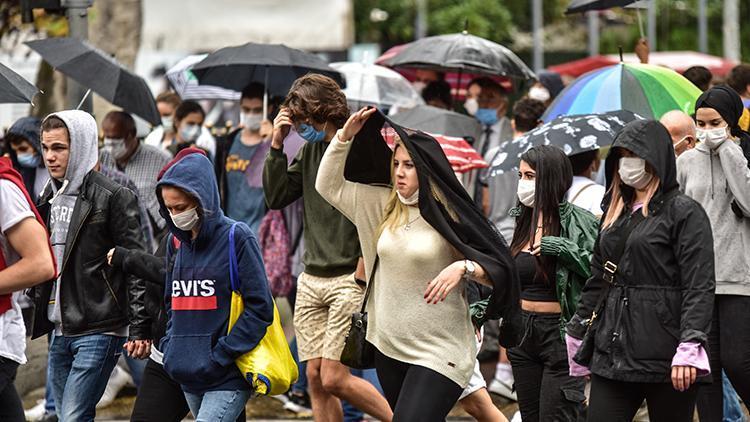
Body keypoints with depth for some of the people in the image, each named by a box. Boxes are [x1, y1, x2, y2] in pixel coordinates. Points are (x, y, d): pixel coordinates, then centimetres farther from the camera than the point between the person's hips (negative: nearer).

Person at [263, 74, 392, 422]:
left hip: (349, 279, -7)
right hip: (312, 280, 7)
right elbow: (276, 198, 11)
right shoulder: (310, 149, 10)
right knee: (315, 379, 5)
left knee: (333, 379, -10)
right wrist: (276, 145, 2)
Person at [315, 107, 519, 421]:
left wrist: (463, 267, -28)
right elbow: (329, 185, 11)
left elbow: (499, 270, -9)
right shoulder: (383, 205, 6)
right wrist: (346, 135, 2)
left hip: (438, 354, -6)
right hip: (389, 348, 7)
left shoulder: (450, 217, -10)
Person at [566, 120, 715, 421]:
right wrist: (576, 336, 19)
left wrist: (690, 348, -21)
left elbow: (699, 286, -12)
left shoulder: (684, 212, -4)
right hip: (612, 352, 6)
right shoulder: (616, 213, 18)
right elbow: (596, 280, 23)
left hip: (664, 358, -6)